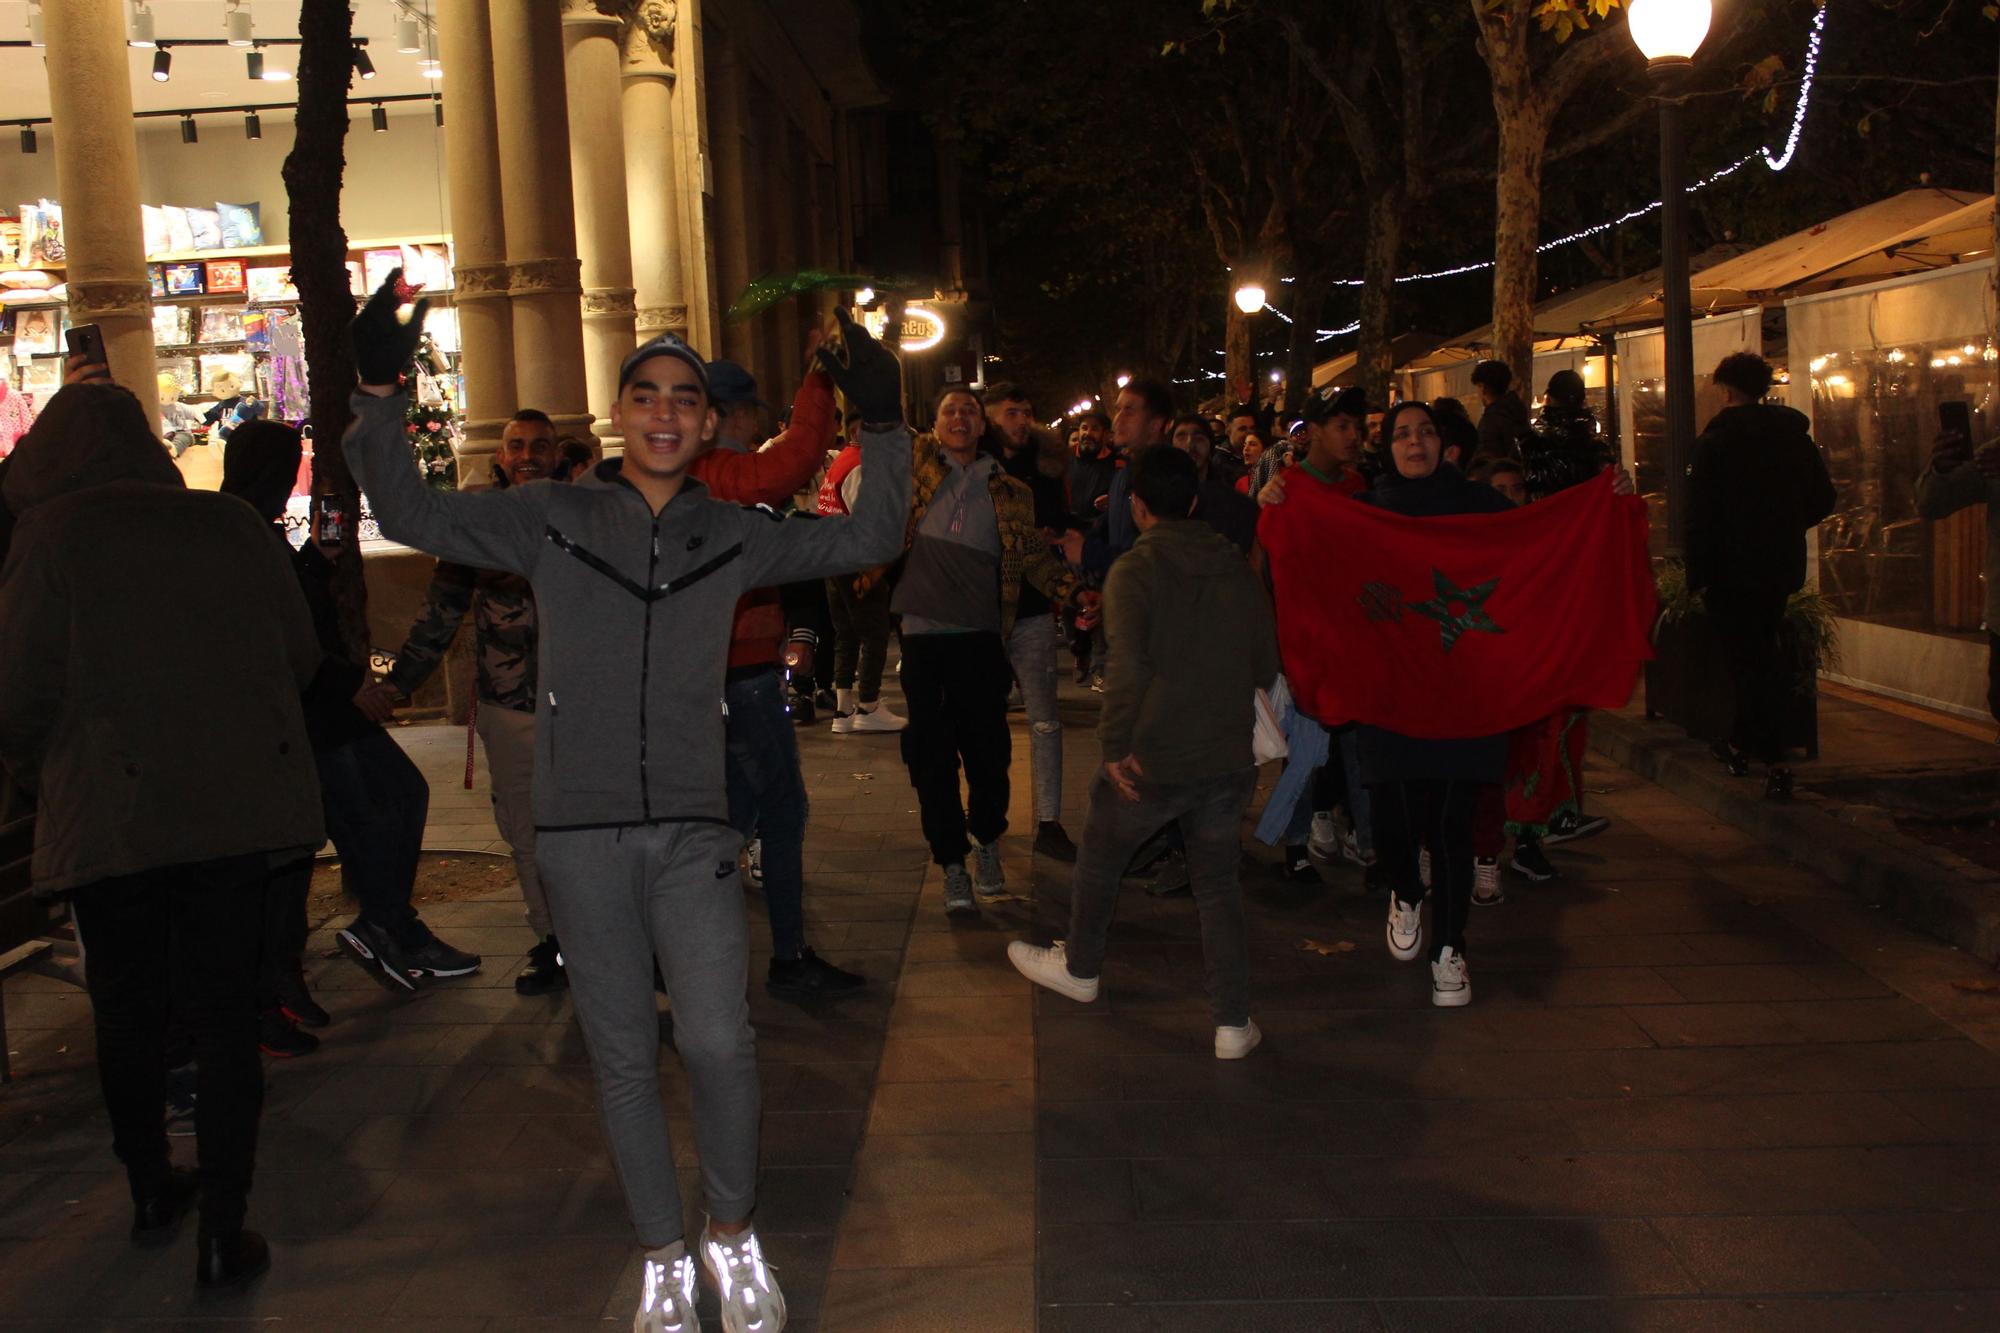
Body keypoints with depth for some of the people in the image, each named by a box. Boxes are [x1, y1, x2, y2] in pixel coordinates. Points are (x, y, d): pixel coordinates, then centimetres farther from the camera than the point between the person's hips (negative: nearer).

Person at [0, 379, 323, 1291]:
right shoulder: (230, 525, 2)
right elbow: (301, 656, 7)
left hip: (112, 815, -2)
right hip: (240, 804, 2)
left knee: (128, 1012, 17)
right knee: (224, 1013, 7)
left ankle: (151, 1194, 33)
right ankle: (224, 1233, 8)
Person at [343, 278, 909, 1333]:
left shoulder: (731, 535, 7)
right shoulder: (551, 519, 3)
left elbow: (865, 539, 8)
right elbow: (413, 513, 1)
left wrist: (883, 430, -5)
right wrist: (379, 396, -12)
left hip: (692, 832, 0)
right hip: (581, 834, 0)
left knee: (718, 1043, -12)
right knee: (623, 1059, 8)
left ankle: (732, 1231, 15)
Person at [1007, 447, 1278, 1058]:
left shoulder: (1134, 571, -12)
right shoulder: (1239, 570, 4)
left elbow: (1128, 668, -24)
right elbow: (1267, 665, 10)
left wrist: (1115, 746, -16)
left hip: (1151, 762, -4)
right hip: (1227, 759, 4)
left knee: (1098, 862, 21)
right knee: (1218, 885, 16)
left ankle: (1079, 968, 41)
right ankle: (1233, 1023, 13)